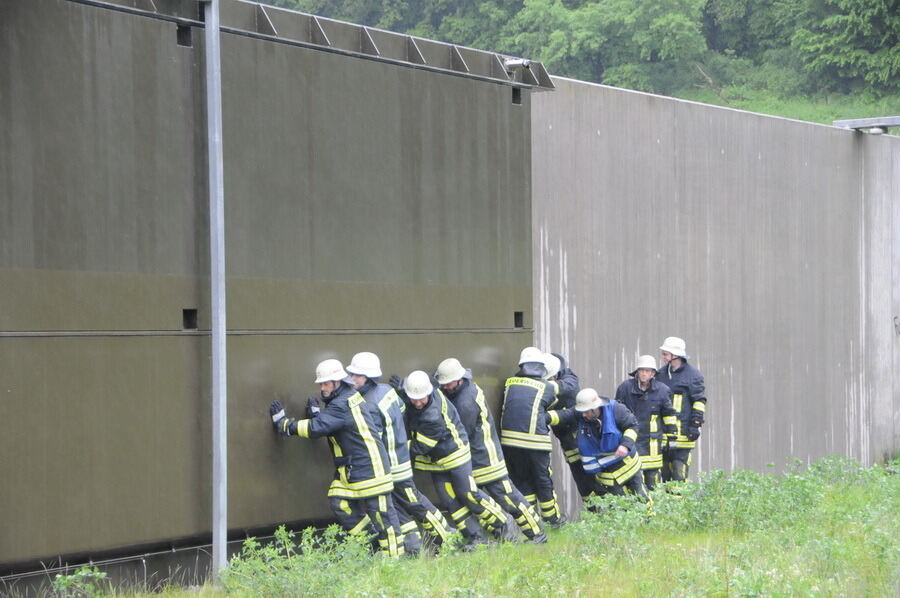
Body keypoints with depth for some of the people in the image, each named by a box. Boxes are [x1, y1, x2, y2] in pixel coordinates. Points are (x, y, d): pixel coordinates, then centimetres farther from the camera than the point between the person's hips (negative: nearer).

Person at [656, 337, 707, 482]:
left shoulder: (692, 375, -2)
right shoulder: (661, 374, 15)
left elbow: (700, 401, -3)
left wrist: (696, 424, -9)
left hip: (682, 431, -6)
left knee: (679, 468, -10)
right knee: (664, 469, 7)